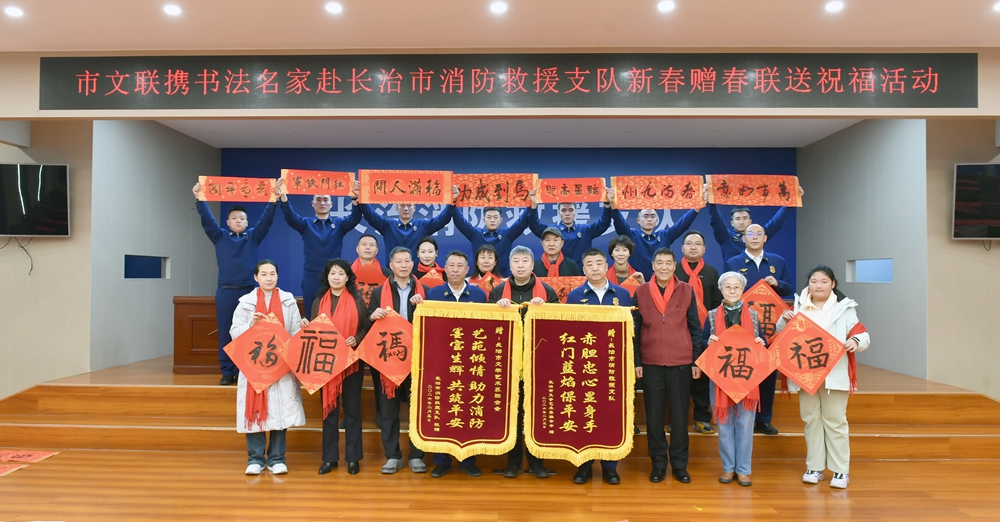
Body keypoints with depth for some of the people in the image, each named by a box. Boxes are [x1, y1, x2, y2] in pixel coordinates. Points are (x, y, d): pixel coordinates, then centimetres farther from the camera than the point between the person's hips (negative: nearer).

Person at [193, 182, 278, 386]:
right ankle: (227, 372, 9)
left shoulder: (253, 236, 10)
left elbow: (266, 220, -1)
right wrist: (199, 199, -14)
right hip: (225, 291, 0)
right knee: (226, 332, 2)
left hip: (248, 291, 0)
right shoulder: (220, 237, 10)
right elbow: (207, 220, -1)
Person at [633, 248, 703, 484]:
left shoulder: (687, 290, 2)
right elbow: (635, 330, 3)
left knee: (679, 416, 7)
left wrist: (696, 361, 1)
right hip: (651, 364, 0)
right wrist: (636, 362, -1)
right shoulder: (641, 292, 1)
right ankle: (658, 464, 20)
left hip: (681, 363, 0)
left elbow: (695, 328, 4)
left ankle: (679, 464, 20)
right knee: (654, 416, 7)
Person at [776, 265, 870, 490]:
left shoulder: (844, 308, 1)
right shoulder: (799, 307, 8)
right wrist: (784, 320, -8)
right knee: (811, 420, 9)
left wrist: (855, 341, -27)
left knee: (835, 421, 3)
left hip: (834, 375, -3)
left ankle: (841, 471, 12)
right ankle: (814, 468, 18)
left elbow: (862, 334, -4)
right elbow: (782, 337, 13)